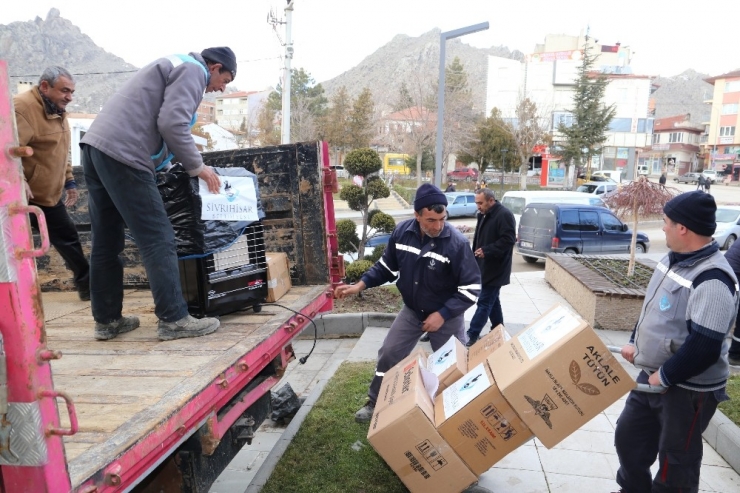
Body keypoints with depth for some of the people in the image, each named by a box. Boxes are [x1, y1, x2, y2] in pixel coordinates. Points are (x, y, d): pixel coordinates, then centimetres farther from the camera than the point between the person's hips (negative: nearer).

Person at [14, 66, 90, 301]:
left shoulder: (57, 111, 12)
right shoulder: (22, 107, -18)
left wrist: (69, 181, 20)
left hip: (49, 194, 9)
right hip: (24, 195, -9)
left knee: (68, 237, 14)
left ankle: (86, 284, 26)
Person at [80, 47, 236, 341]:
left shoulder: (175, 66, 29)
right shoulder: (192, 70, 0)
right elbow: (171, 124, -15)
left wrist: (186, 164, 24)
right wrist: (197, 166, -5)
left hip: (96, 146, 10)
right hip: (122, 154, -10)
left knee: (106, 243, 11)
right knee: (158, 239, -8)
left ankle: (107, 320, 18)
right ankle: (173, 320, -5)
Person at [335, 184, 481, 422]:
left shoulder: (457, 242, -27)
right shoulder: (402, 232, -14)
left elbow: (472, 288, -20)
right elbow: (386, 266, 3)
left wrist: (442, 314, -24)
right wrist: (359, 286, -7)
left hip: (448, 315, -4)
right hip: (412, 310, 4)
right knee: (388, 355, 10)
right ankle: (375, 404, 31)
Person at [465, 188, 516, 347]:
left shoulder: (504, 215, -17)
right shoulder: (484, 215, 13)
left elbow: (508, 240, -23)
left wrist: (486, 251, -25)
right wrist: (476, 256, 13)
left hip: (495, 269, -10)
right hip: (485, 267, 10)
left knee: (484, 302, -6)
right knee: (492, 300, 16)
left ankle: (472, 335, -3)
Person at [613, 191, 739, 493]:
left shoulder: (712, 281, -27)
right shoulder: (674, 259, 4)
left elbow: (704, 348, -29)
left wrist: (664, 377, -18)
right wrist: (636, 343, 7)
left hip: (688, 390, -9)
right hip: (652, 376, 9)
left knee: (676, 461, 10)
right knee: (628, 437, 22)